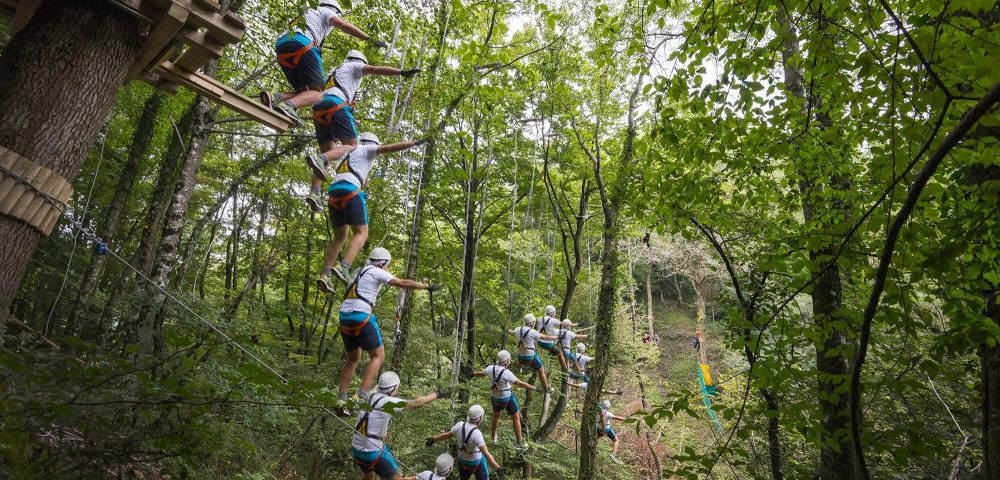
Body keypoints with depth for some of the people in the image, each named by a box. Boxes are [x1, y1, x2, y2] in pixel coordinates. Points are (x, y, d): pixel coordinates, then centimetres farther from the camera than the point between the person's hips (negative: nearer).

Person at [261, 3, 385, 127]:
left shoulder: (307, 15, 42)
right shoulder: (326, 11, 23)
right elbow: (344, 25, 3)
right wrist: (370, 39, 1)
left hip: (281, 48, 7)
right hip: (301, 44, -7)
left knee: (305, 93, 5)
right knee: (316, 93, -10)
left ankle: (274, 97, -22)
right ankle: (288, 106, -39)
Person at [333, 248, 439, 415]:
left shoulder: (359, 272, 24)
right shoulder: (377, 272, 1)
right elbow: (403, 283, -4)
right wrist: (428, 286, 2)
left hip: (344, 315, 8)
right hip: (361, 316, -8)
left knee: (353, 358, 19)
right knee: (378, 355, 1)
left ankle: (341, 401, 14)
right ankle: (362, 396, -11)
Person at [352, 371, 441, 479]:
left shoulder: (370, 397, 3)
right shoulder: (390, 402, -16)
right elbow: (417, 403, -8)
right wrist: (436, 394, 6)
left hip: (356, 449, 7)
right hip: (372, 452, -7)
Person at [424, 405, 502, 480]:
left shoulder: (459, 425, -18)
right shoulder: (476, 433, -34)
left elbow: (447, 435, 0)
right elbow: (486, 454, -36)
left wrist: (433, 439, 18)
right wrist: (498, 468, -36)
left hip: (462, 460, 5)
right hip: (477, 462, -5)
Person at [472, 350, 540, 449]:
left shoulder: (490, 369, -15)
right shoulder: (507, 373, -32)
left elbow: (482, 373, 6)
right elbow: (520, 384, -30)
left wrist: (472, 374, 29)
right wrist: (536, 389, -24)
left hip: (494, 397, 5)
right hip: (507, 399, -5)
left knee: (496, 415, 31)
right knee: (516, 418, 14)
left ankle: (493, 436, 50)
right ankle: (519, 442, 22)